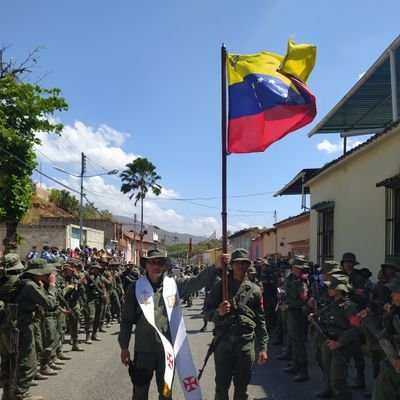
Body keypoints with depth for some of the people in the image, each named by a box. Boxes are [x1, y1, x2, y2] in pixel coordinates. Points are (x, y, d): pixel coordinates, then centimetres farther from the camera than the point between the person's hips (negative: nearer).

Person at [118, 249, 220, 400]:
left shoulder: (174, 284, -1)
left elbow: (199, 280, -11)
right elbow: (127, 319, -2)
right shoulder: (136, 287, -5)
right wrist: (124, 347, -1)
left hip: (168, 348, 1)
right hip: (144, 349, -1)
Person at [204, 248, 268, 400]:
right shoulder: (220, 286, 2)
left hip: (246, 343, 1)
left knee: (242, 387, 11)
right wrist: (218, 312, -19)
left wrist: (263, 347, 3)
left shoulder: (254, 290, 7)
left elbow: (260, 321, 7)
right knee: (222, 386, 6)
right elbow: (207, 312, 2)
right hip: (223, 342, -1)